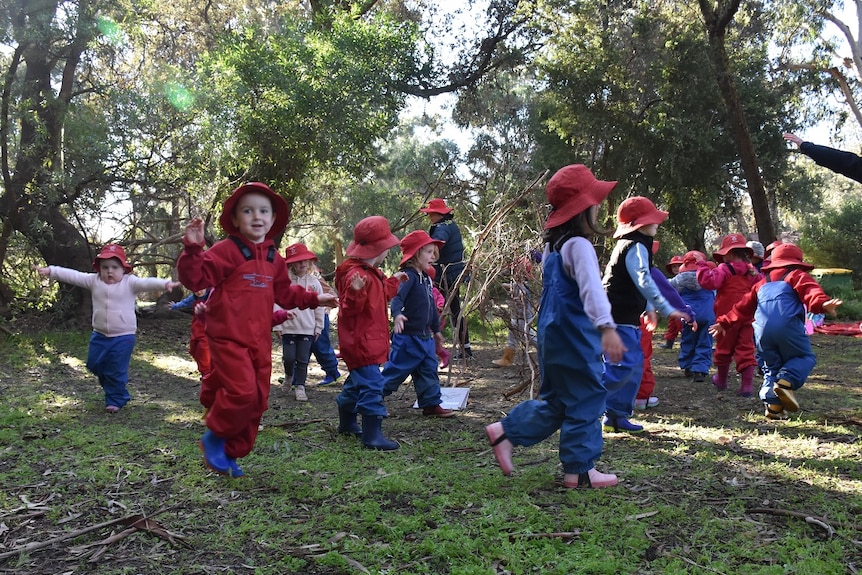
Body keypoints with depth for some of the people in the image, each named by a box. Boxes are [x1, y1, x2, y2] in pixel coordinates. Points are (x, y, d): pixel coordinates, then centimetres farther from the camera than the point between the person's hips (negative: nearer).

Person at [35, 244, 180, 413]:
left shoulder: (130, 283, -10)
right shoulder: (94, 281, 2)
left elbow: (147, 283, -26)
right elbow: (72, 276, 0)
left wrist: (164, 284, -44)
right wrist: (51, 271, -9)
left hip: (123, 336, -5)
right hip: (100, 335, 5)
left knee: (116, 371, 3)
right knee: (95, 365, 18)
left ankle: (115, 399, 22)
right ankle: (114, 386, 42)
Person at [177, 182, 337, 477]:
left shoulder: (274, 259, 12)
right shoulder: (226, 250, -9)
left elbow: (285, 293, 25)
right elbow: (195, 278, -18)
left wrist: (313, 299, 22)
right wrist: (193, 249, -33)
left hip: (260, 342, 7)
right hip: (229, 338, -7)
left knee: (257, 400, 10)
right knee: (242, 391, -19)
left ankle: (231, 453, 26)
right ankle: (214, 438, 9)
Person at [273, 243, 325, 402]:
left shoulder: (314, 282, 2)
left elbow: (319, 307, 8)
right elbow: (277, 303, -4)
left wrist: (318, 328, 8)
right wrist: (277, 325, -6)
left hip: (308, 328, 2)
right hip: (288, 328, -2)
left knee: (303, 360, 4)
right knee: (289, 357, 0)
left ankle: (300, 387, 16)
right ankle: (289, 376, 31)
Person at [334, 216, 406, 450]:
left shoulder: (371, 272, 12)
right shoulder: (356, 274, -21)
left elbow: (381, 296, 26)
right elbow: (349, 310, -25)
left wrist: (394, 281, 31)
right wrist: (355, 292, -43)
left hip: (370, 341, 11)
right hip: (360, 341, -11)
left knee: (357, 381, 22)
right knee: (371, 383, -13)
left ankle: (347, 422, 38)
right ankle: (372, 434, -9)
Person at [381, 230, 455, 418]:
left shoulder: (426, 278, 13)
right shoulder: (408, 276, -17)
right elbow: (397, 297, -33)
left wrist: (436, 329, 28)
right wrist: (397, 314, -53)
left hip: (425, 336, 9)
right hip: (408, 336, -9)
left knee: (429, 370, 13)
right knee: (396, 370, 0)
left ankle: (431, 404, 23)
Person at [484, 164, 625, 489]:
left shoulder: (552, 246, 14)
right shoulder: (578, 245, -16)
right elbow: (591, 289, -31)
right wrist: (607, 327, -41)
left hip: (553, 336, 9)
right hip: (574, 339, -9)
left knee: (555, 401, 18)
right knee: (585, 400, 2)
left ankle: (504, 432, 19)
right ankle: (579, 470, 10)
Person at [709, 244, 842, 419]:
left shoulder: (762, 283, 31)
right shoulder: (797, 275, 17)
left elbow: (743, 307, 31)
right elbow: (810, 290, -6)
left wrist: (724, 322, 37)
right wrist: (822, 303, -24)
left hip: (762, 331, 4)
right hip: (788, 326, -4)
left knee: (771, 367, 15)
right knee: (805, 357, 11)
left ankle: (773, 405, 0)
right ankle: (786, 381, -16)